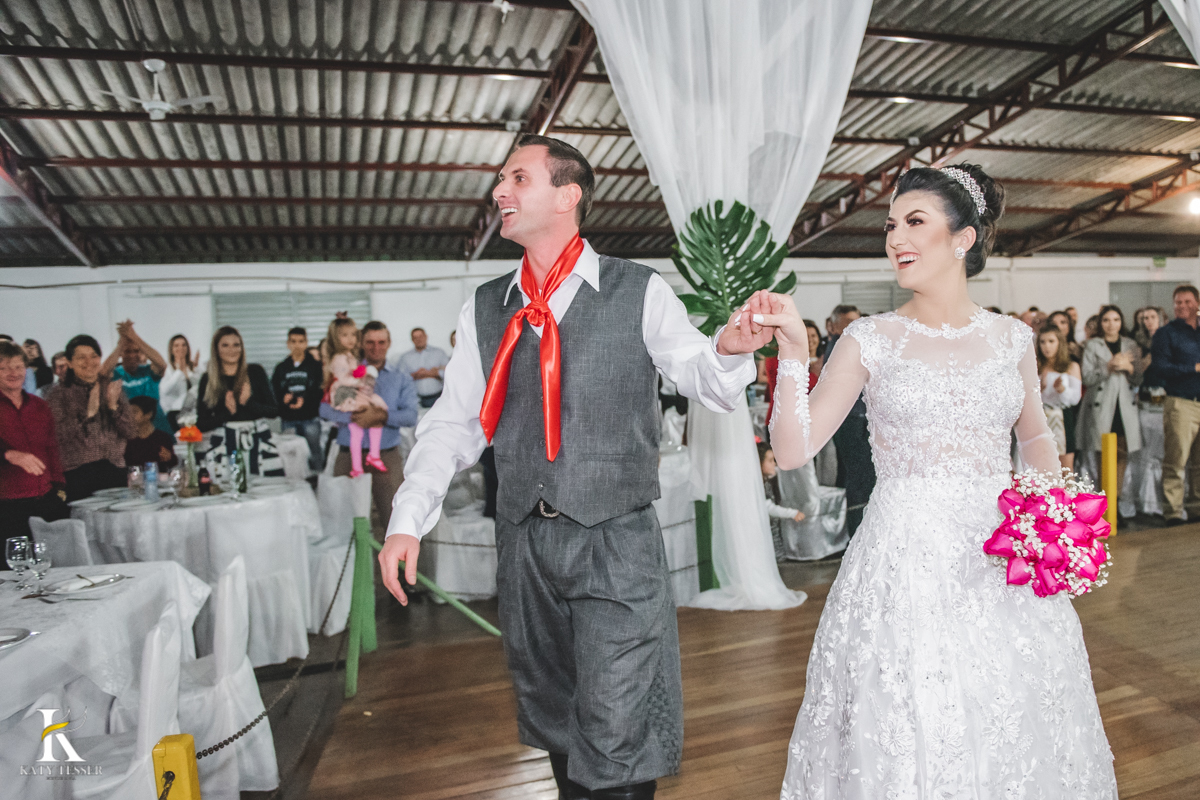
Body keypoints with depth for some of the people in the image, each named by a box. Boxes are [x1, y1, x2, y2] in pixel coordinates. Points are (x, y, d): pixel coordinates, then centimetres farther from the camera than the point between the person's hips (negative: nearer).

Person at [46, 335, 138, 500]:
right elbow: (58, 434, -10)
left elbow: (130, 431, 3)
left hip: (114, 470, 3)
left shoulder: (113, 388, 11)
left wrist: (113, 405, -10)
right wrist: (88, 412, -18)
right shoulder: (59, 393, 3)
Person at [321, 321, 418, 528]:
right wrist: (353, 417, -21)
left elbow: (411, 415, -3)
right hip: (350, 456, 0)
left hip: (387, 457, 0)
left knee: (395, 516, -1)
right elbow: (325, 409, -4)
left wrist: (382, 416, -20)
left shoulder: (402, 380, 12)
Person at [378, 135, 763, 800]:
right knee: (554, 725, 21)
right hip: (524, 544, 4)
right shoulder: (484, 309, 7)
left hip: (616, 544, -4)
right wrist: (408, 519, -2)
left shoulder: (641, 293, -3)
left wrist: (728, 350, -25)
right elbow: (453, 422, 7)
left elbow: (705, 385, -2)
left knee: (616, 741, 0)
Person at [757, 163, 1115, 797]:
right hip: (906, 561, -3)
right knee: (907, 740, 5)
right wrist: (793, 353, -18)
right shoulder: (869, 340, -3)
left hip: (1003, 561, 3)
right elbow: (793, 450, -8)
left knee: (1016, 732, 14)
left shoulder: (1012, 338, 5)